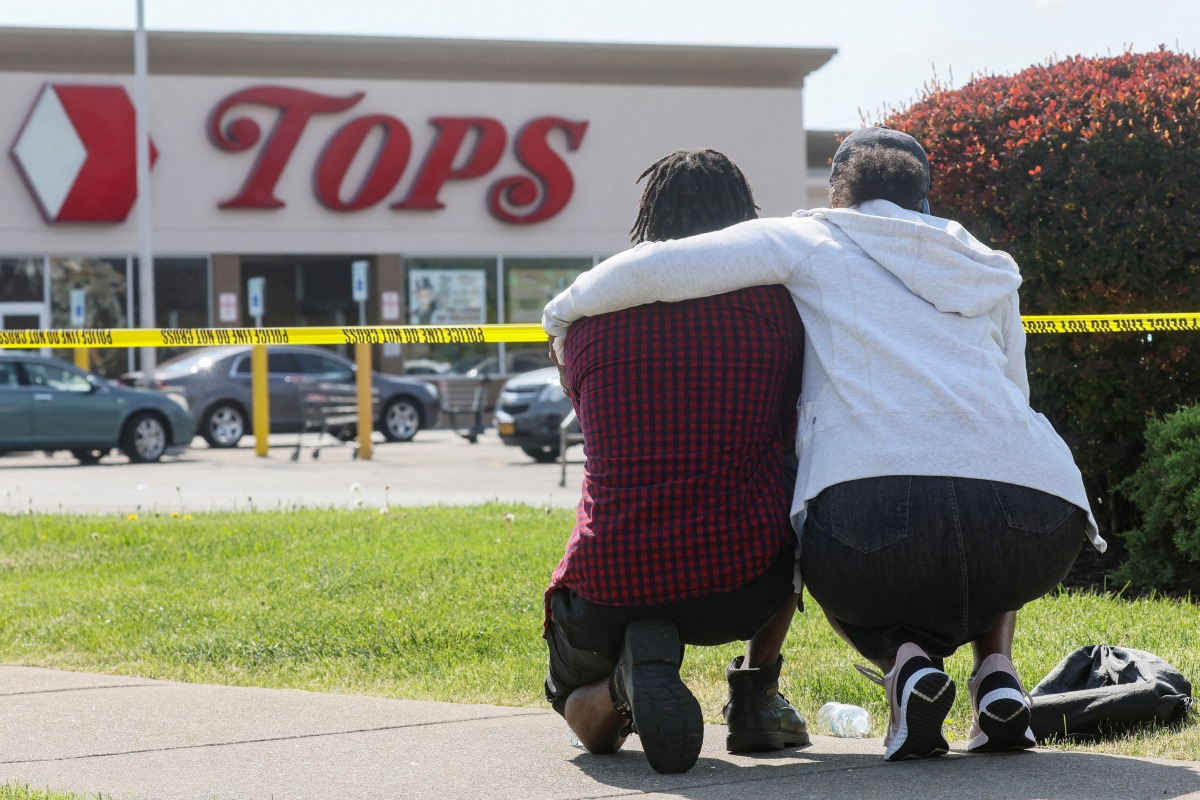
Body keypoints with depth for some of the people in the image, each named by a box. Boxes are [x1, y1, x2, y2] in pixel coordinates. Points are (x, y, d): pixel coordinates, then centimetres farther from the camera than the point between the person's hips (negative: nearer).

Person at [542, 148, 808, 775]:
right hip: (742, 580, 0)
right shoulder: (775, 300, 6)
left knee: (588, 723, 34)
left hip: (608, 586, 1)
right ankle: (756, 696, 22)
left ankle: (627, 683, -4)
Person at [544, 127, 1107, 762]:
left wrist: (564, 311, 30)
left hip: (877, 502, -3)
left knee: (840, 566, 35)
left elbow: (650, 270, 12)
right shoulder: (990, 274, 31)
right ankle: (996, 669, 13)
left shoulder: (812, 241, 21)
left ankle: (901, 659, 2)